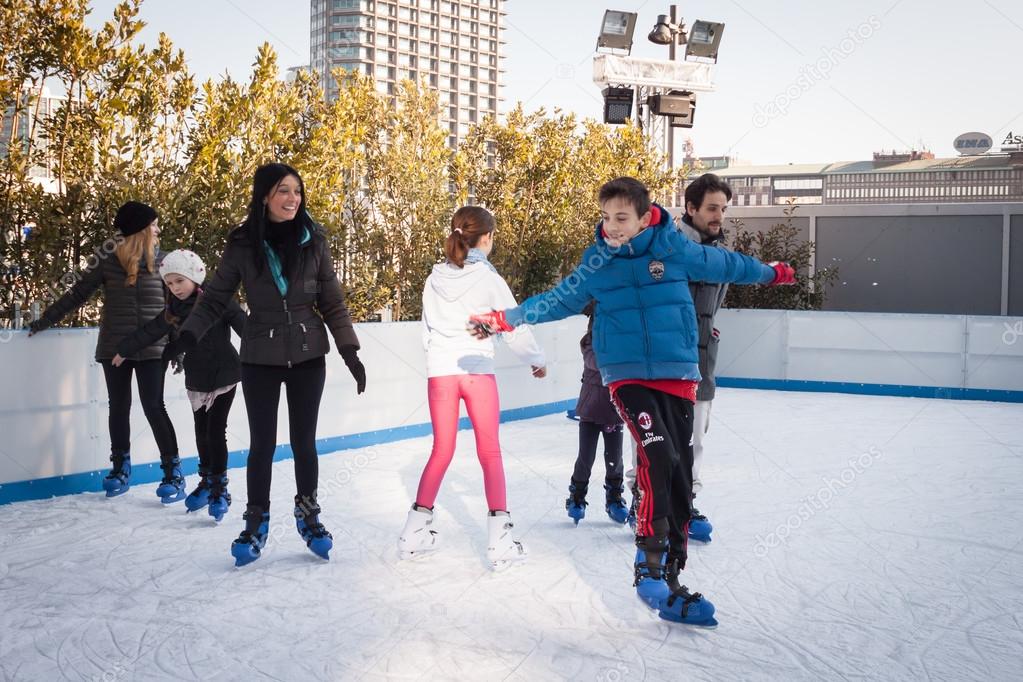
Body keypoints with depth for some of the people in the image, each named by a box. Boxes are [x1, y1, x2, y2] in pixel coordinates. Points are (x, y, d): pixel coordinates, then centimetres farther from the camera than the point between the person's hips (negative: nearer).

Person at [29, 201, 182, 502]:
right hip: (114, 347, 2)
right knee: (118, 407, 11)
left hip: (152, 349, -1)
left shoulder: (163, 262, 2)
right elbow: (77, 295, 7)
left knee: (154, 406, -7)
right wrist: (43, 321, 7)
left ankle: (173, 472, 1)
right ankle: (120, 468, 26)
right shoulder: (108, 262, 0)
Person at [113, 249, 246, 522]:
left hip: (222, 376, -5)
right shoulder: (175, 309, 5)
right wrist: (124, 350, 27)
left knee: (216, 432, -6)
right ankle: (206, 481, 26)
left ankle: (219, 489, 2)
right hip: (196, 379, 5)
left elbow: (245, 328, -15)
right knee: (201, 433, 11)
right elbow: (149, 332, 17)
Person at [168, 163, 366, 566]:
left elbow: (332, 302, 2)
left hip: (308, 356, 1)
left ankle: (308, 516, 28)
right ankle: (256, 524, 19)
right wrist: (189, 335, -17)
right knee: (262, 443, 4)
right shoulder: (242, 244, -7)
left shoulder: (312, 241, -3)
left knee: (304, 440, 9)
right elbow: (215, 299, -2)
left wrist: (349, 350, -3)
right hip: (260, 358, -1)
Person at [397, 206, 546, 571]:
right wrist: (536, 360, 12)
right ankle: (499, 540, -1)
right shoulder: (488, 278, -7)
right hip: (477, 369, -4)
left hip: (439, 370, 4)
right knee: (490, 453, 3)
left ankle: (415, 531, 18)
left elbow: (427, 329, 12)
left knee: (441, 451, 15)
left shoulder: (434, 280, 5)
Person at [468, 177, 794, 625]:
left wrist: (770, 273, 29)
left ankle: (668, 580, 12)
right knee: (659, 458, -24)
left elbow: (724, 266, 15)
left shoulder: (675, 249, -1)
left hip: (677, 376, 2)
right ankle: (649, 565, -12)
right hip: (626, 375, -2)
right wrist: (506, 319, 5)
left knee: (680, 479, 2)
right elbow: (558, 300, 11)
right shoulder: (597, 261, 1)